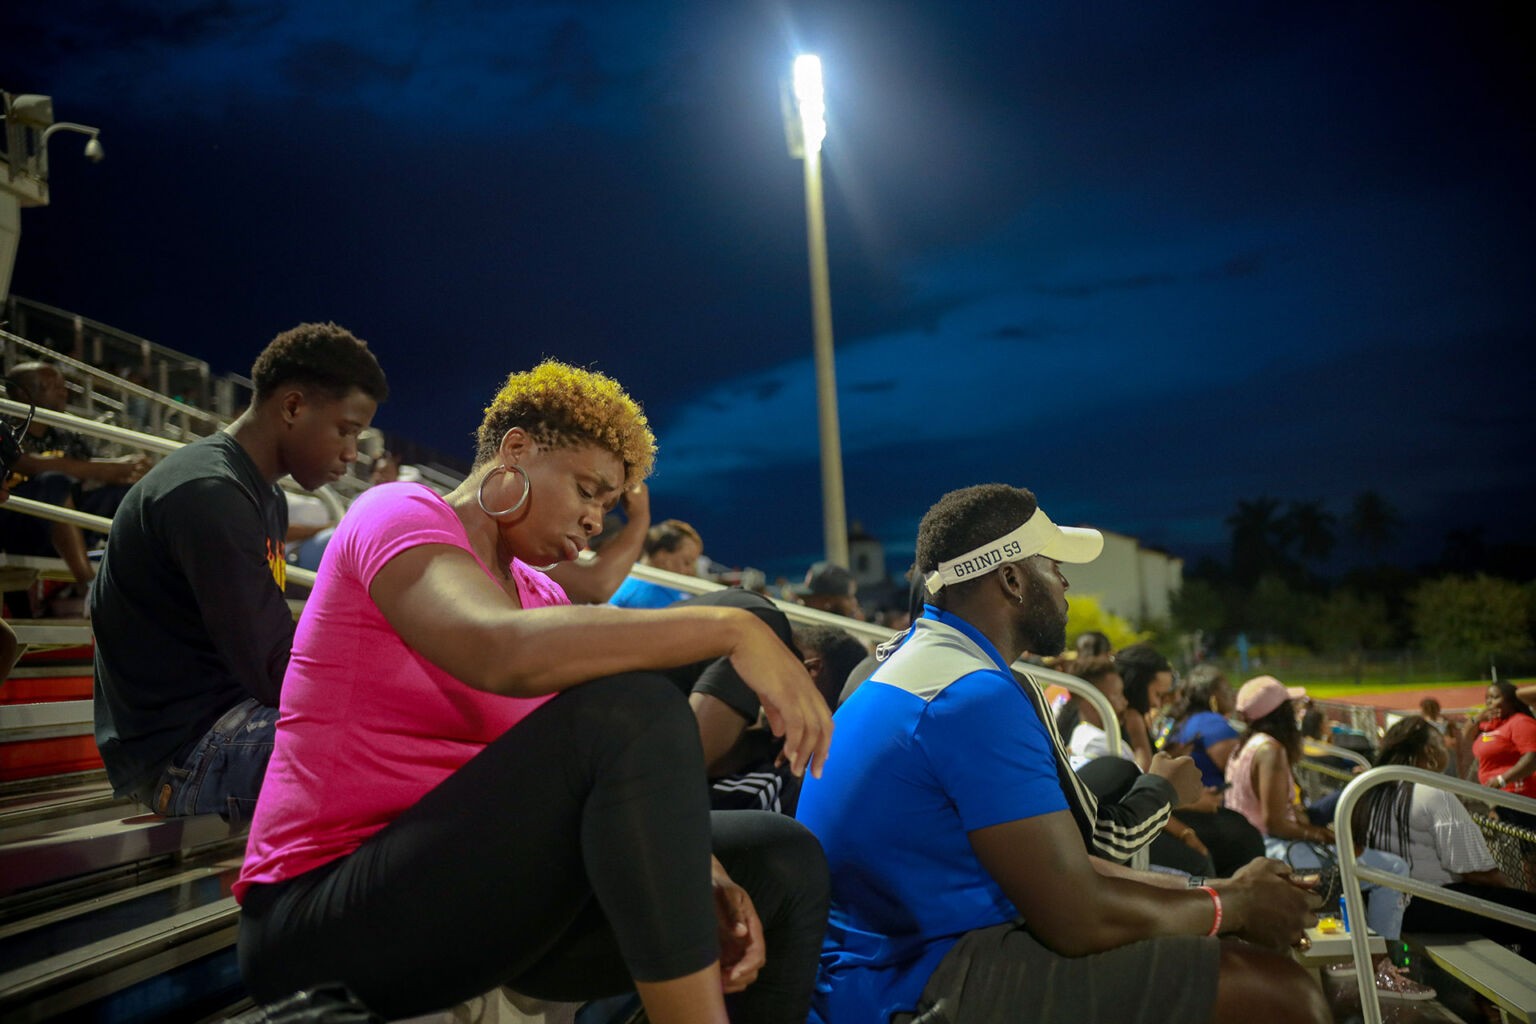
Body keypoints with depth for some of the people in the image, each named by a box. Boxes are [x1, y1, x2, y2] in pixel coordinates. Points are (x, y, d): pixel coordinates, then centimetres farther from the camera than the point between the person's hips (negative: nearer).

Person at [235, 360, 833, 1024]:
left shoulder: (542, 597, 16)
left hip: (484, 899, 8)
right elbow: (501, 654, -30)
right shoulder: (399, 513, -7)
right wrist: (730, 628, -27)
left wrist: (701, 871, -12)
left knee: (782, 861, -1)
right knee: (630, 706, -28)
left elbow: (625, 780, 7)